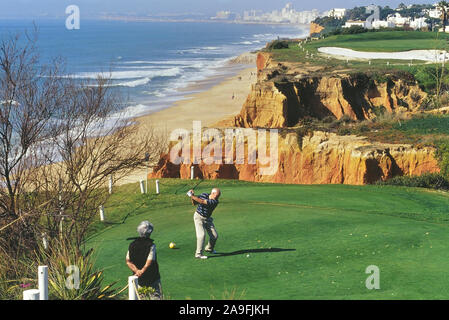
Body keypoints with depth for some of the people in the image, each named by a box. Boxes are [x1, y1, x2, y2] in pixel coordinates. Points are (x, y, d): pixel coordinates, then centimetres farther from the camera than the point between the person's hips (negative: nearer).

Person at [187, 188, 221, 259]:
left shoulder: (215, 202, -18)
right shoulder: (204, 195, -14)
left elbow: (202, 201, -30)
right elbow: (194, 203, -2)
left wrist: (192, 196, -29)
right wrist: (192, 196, -19)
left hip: (207, 219, 3)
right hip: (198, 217, -3)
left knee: (214, 236, 3)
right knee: (202, 234, -18)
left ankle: (209, 248, 32)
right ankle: (198, 254, -16)